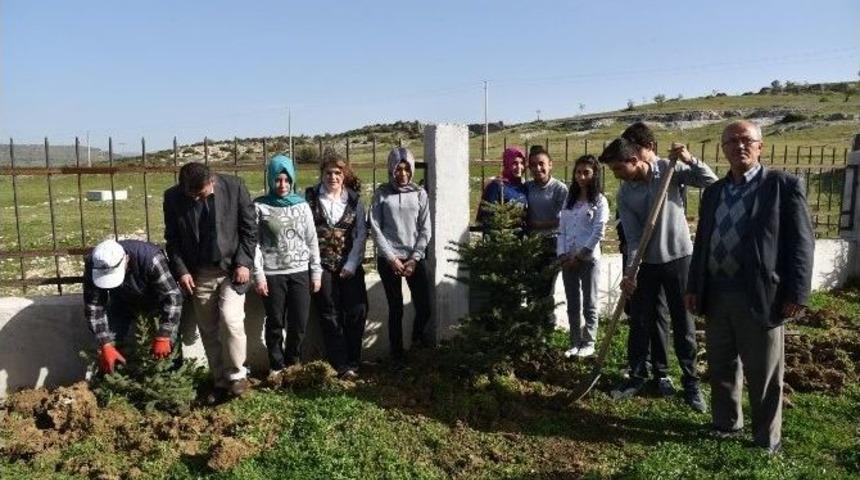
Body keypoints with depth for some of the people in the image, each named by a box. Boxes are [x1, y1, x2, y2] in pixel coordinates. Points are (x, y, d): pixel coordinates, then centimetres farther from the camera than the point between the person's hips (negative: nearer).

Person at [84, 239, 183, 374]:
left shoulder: (150, 258, -41)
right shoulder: (92, 264, -29)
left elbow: (172, 296, -38)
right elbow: (94, 307, -23)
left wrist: (163, 337, -41)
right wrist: (106, 345, -29)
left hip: (157, 302, -3)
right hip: (123, 303, 3)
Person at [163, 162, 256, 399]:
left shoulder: (234, 186, -10)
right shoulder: (172, 197, -4)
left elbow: (249, 228, -4)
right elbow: (172, 239, 4)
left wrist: (244, 263, -11)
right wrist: (181, 270, -6)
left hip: (232, 269, -2)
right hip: (199, 274, 3)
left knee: (230, 319, -17)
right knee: (209, 330, 7)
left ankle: (236, 375, 2)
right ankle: (220, 382, 21)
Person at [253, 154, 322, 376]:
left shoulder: (302, 205, 6)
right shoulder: (260, 206, -1)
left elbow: (312, 240, 7)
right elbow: (254, 242, -3)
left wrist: (316, 271, 4)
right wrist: (258, 274, -9)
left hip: (301, 272, 2)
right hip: (272, 274, -2)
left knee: (299, 323, 5)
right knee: (275, 323, 7)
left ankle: (292, 363, 25)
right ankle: (276, 366, 23)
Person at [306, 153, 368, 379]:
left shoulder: (354, 199, 5)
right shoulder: (310, 197, 1)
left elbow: (361, 233, 2)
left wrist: (352, 264, -6)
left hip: (349, 265, 1)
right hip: (321, 264, -1)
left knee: (358, 311, -4)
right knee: (330, 314, 2)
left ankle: (353, 361, 12)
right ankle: (342, 365, 10)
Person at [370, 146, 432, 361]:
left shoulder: (420, 193, 5)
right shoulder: (381, 194, 1)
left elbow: (425, 230, 3)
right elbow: (375, 228, -3)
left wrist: (414, 258, -7)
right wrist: (391, 258, -9)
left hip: (415, 258, 1)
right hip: (388, 259, -1)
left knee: (424, 307, -3)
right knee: (396, 308, 4)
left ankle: (419, 340, 27)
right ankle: (397, 353, 19)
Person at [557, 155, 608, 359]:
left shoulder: (599, 201, -3)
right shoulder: (570, 200, 13)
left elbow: (598, 233, -11)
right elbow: (561, 229, 9)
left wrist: (580, 255, -13)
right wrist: (562, 254, -3)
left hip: (589, 258, -5)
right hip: (568, 260, 5)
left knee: (589, 304, 4)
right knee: (572, 305, 9)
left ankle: (589, 343, 15)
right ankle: (575, 343, 18)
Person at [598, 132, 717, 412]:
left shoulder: (668, 169, -9)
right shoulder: (624, 195, -5)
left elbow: (712, 183, -10)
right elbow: (633, 237, -9)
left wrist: (690, 161, -26)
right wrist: (629, 272, -19)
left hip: (678, 257, -2)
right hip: (646, 262, 2)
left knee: (682, 323, 5)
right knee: (641, 323, 9)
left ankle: (690, 382, 19)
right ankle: (638, 376, 25)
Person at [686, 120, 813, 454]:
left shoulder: (784, 185, -4)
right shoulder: (713, 192, 14)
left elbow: (802, 242, -8)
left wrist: (796, 293, -13)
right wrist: (693, 287, 11)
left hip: (761, 296, -5)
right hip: (716, 296, 5)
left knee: (763, 375, 7)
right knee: (721, 367, 17)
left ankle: (766, 440, 23)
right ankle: (725, 424, 35)